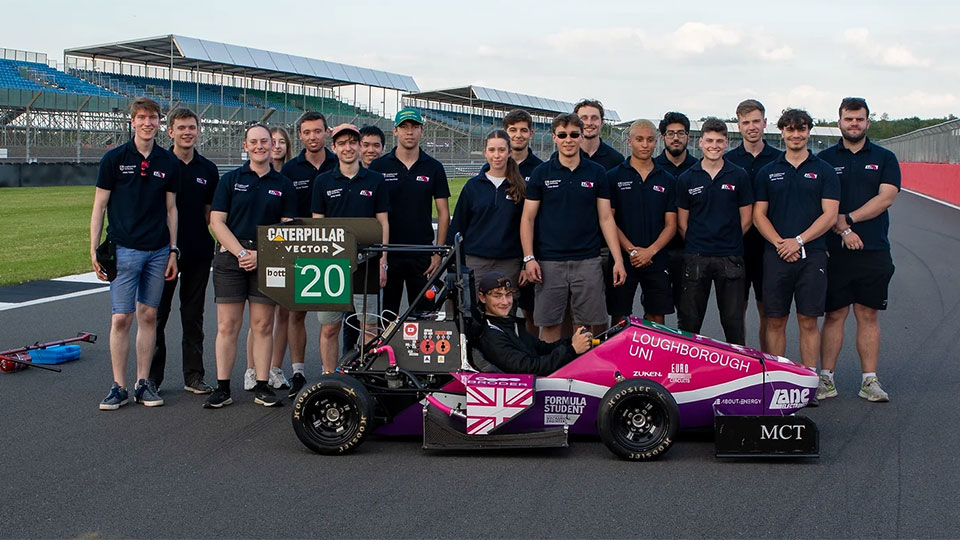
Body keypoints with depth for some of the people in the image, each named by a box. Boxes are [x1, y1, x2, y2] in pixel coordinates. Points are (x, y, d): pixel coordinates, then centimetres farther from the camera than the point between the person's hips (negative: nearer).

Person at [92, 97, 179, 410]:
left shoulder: (168, 163, 8)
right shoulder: (114, 159, 0)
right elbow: (99, 206, 1)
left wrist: (173, 251, 8)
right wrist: (94, 249, -4)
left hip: (158, 251, 3)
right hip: (124, 250, -3)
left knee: (149, 316, 7)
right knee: (121, 318, -4)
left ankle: (144, 383, 16)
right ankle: (119, 387, 5)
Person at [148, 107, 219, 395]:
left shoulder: (208, 169, 9)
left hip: (198, 252, 3)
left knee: (193, 316, 9)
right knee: (157, 314, 3)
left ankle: (194, 376, 17)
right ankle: (152, 376, 12)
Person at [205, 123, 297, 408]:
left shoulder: (283, 184, 10)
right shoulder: (230, 179, 7)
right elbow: (217, 221, 1)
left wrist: (261, 254, -8)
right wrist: (241, 252, -10)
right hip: (230, 257, 0)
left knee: (263, 326, 2)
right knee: (227, 326, -1)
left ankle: (262, 387, 9)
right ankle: (222, 388, 5)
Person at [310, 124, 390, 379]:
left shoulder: (375, 180, 6)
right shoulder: (323, 181, 7)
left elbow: (383, 223, 7)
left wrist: (383, 261, 1)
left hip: (366, 262, 0)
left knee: (369, 326, 0)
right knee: (329, 328, 3)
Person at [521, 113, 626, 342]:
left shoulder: (596, 173, 7)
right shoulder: (541, 173, 5)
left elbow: (606, 218, 7)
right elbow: (528, 218, 4)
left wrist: (618, 260, 0)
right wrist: (529, 258, -6)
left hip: (588, 261, 1)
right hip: (549, 262, 0)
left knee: (591, 324, 2)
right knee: (549, 324, 4)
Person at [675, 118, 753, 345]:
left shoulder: (739, 176, 4)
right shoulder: (687, 178, 5)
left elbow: (746, 218, 6)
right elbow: (682, 222, 7)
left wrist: (729, 242, 5)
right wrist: (697, 243, 3)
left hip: (730, 258, 0)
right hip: (695, 257, 1)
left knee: (733, 320, 5)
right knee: (689, 320, 5)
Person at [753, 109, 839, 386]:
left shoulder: (824, 171, 6)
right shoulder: (768, 172, 11)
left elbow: (830, 215, -1)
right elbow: (758, 214, 7)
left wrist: (798, 240, -12)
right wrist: (780, 243, -8)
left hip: (812, 255, -1)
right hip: (776, 256, 1)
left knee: (809, 322, 0)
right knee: (775, 321, 3)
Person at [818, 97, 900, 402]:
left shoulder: (884, 159, 9)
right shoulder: (825, 159, 6)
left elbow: (885, 198, -5)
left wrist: (847, 218, -13)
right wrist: (843, 230, -15)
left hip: (874, 251, 1)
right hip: (835, 251, -1)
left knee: (869, 315, 5)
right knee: (834, 315, 2)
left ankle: (870, 380, 10)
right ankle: (826, 378, 7)